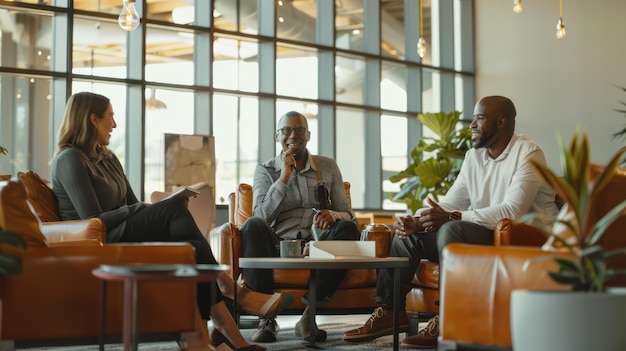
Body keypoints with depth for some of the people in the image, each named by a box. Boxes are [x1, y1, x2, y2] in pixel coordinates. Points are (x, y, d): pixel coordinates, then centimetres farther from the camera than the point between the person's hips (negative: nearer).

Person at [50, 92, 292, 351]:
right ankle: (234, 292, -18)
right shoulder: (69, 160, -9)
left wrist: (156, 214, -8)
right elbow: (94, 220, -17)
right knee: (173, 208, -25)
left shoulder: (108, 159, 18)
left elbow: (133, 206, 13)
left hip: (125, 238, 8)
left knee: (193, 250, -21)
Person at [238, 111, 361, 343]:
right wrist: (284, 178, -12)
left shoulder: (328, 167, 13)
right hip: (279, 247, -1)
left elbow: (347, 215, 9)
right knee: (252, 226, -32)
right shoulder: (264, 171, 9)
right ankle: (266, 316, -28)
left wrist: (332, 215, -16)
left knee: (347, 229, -30)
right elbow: (261, 218, -5)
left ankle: (308, 314, -29)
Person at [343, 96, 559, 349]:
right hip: (486, 235, 9)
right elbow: (449, 204, 10)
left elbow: (512, 211, -25)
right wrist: (414, 221, -11)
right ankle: (389, 311, 3)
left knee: (451, 231, -33)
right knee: (407, 236, 0)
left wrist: (451, 218, -28)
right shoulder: (473, 156, 12)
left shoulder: (528, 154, -13)